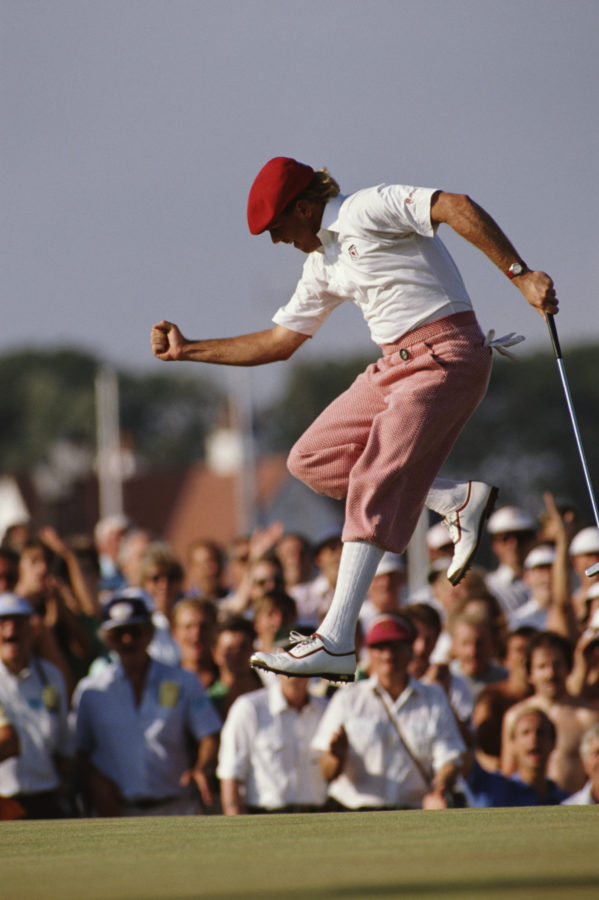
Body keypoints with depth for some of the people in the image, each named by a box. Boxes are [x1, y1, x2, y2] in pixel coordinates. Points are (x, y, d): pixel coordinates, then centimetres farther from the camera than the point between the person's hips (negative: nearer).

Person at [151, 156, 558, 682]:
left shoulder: (367, 210, -10)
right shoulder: (323, 263, 18)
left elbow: (457, 207, -22)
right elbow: (278, 343, 26)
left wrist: (520, 274, -31)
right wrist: (187, 351, 23)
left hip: (443, 356, -10)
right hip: (397, 364, 10)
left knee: (372, 488, -17)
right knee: (312, 460, 6)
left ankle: (336, 643, -21)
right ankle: (459, 501, 6)